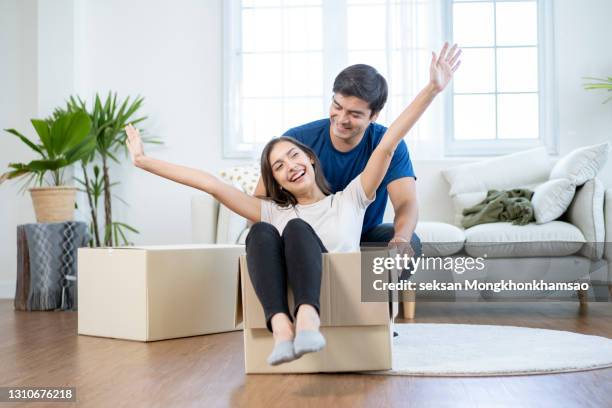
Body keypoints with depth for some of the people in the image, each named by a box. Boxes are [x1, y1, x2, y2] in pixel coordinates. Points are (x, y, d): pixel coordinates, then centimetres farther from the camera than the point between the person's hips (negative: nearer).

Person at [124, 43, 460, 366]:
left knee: (296, 228, -24)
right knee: (261, 232, -22)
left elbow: (387, 145, 11)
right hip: (285, 303, 2)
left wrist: (432, 89, 4)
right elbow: (211, 184, 18)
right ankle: (281, 327, -46)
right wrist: (144, 161, 17)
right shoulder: (273, 213, 24)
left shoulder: (349, 200, 21)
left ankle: (308, 321, -49)